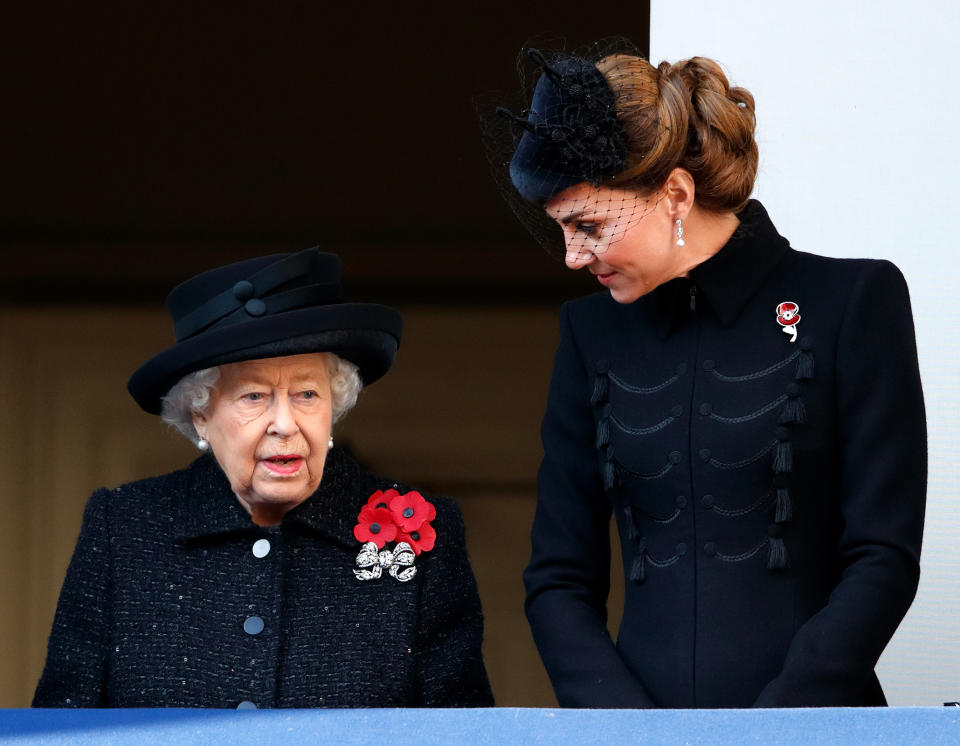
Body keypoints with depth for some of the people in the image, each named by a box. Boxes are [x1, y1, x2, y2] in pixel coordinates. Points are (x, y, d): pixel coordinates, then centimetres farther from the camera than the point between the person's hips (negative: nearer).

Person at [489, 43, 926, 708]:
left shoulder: (850, 301, -1)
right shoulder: (593, 330, 11)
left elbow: (884, 562, -5)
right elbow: (558, 580, 9)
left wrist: (765, 737, -14)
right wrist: (628, 727, -7)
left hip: (811, 705, -3)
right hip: (642, 695, 3)